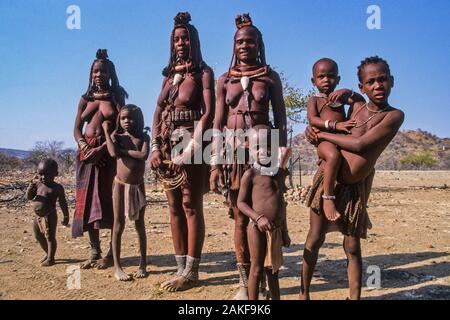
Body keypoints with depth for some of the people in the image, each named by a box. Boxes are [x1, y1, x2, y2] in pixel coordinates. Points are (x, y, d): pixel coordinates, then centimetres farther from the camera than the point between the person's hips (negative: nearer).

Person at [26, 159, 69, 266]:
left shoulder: (57, 188, -11)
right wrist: (30, 189, -15)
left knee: (50, 237, 1)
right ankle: (48, 253, 39)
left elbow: (63, 203, -8)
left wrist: (66, 217, -8)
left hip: (49, 217, -7)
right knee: (38, 236, 19)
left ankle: (50, 258, 15)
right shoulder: (37, 185, 5)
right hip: (38, 217, 7)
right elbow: (29, 197, 7)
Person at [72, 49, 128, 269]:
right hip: (87, 152, 4)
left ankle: (111, 253, 1)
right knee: (87, 201, 2)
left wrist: (101, 149, -17)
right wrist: (84, 147, -9)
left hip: (109, 152, -4)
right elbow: (77, 128, 11)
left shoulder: (116, 97, 5)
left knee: (109, 201, -5)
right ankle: (94, 251, 11)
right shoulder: (86, 99, 15)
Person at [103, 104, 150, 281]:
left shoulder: (144, 137, 0)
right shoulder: (116, 136, -1)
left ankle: (143, 264, 17)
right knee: (119, 224, 1)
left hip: (138, 186, 1)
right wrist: (106, 131, -14)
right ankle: (117, 266, 7)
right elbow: (113, 153, -21)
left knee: (140, 225, 8)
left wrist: (123, 150, -15)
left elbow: (143, 155, -19)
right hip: (121, 184, -1)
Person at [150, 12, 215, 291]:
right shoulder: (170, 75, 19)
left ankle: (191, 272, 0)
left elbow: (209, 112, -10)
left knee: (191, 205, -7)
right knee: (175, 206, 6)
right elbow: (158, 113, 13)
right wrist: (156, 147, 0)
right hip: (168, 145, 6)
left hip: (191, 143, -6)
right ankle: (181, 268, 14)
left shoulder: (204, 73, 2)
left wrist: (190, 150, -19)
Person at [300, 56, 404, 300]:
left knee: (353, 248, 6)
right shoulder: (356, 108, 2)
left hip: (356, 188, -2)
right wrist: (315, 135, -5)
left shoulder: (394, 116, -9)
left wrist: (321, 134, -12)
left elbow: (359, 144, -20)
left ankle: (355, 297, 21)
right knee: (315, 239, 5)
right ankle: (304, 293, 19)